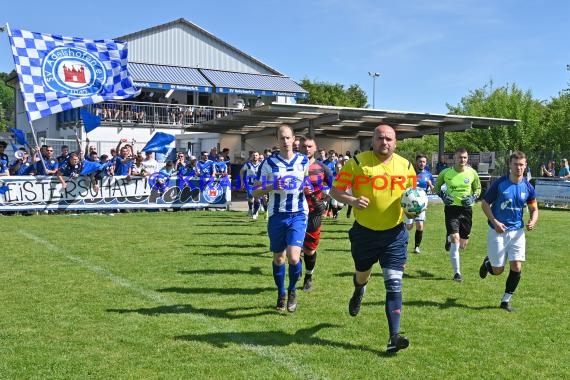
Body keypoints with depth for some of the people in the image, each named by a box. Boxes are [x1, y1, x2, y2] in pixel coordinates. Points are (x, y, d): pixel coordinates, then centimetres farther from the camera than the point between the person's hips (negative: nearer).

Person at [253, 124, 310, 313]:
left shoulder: (304, 161, 4)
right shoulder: (269, 162, -1)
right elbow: (256, 192, 0)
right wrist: (272, 187, -18)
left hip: (298, 215, 0)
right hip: (276, 215, 1)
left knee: (293, 257, -15)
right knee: (278, 258, 10)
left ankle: (292, 290, 13)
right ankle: (281, 294, 31)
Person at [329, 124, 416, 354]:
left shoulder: (405, 166, 2)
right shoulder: (357, 162, -7)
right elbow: (335, 190, -5)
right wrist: (352, 200, -24)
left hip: (394, 233, 0)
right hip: (364, 232, 0)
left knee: (394, 283, -8)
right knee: (362, 274, 21)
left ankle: (394, 337, -6)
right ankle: (359, 291, 60)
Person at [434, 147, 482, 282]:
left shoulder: (472, 173, -2)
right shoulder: (446, 173, -4)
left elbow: (478, 188, 13)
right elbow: (437, 186, 12)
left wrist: (473, 197, -7)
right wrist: (442, 195, -7)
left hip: (466, 209, 2)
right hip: (451, 208, -2)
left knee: (462, 245, 7)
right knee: (455, 239, -16)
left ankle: (449, 238, 45)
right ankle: (457, 272, -2)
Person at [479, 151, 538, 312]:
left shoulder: (528, 187, 0)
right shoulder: (499, 183, -10)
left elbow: (534, 209, 11)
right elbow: (485, 203, -3)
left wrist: (533, 221, -10)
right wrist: (494, 222, -15)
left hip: (517, 232, 3)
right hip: (498, 231, -3)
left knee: (516, 267, -6)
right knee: (498, 270, 1)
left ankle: (506, 300, 11)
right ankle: (488, 262, 39)